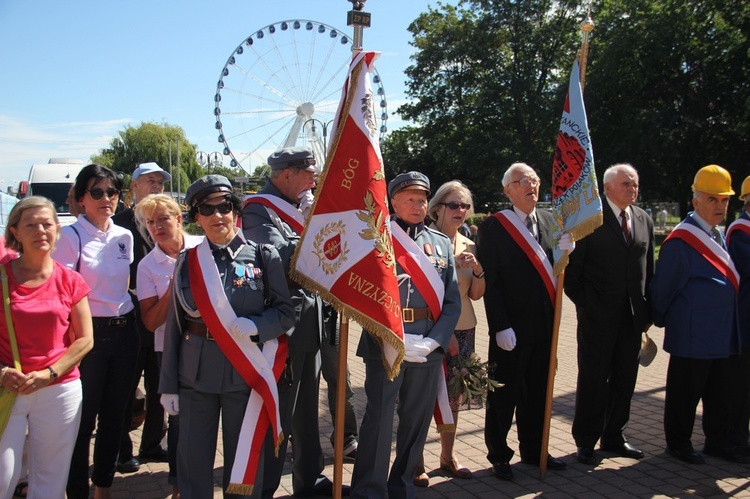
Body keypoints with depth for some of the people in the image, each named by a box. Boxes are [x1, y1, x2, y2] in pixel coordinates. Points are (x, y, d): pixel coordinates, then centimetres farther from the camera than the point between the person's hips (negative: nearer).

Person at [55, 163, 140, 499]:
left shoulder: (124, 237, 8)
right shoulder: (71, 237, -10)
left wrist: (126, 318, 15)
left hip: (124, 331, 6)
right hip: (89, 333, -6)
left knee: (115, 414, 14)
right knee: (84, 417, 2)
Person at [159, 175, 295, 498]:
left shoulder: (263, 257, -1)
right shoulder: (186, 262, 5)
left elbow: (285, 311, -2)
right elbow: (173, 326, 5)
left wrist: (255, 325, -22)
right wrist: (168, 385, 3)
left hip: (247, 373, -1)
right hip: (196, 375, 2)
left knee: (245, 460, 10)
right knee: (193, 462, 10)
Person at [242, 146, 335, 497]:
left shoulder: (301, 207, 14)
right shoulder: (260, 210, -10)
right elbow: (280, 258, -24)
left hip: (310, 317, 8)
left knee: (306, 406, 17)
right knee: (279, 409, -1)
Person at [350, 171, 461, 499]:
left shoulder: (441, 243, 11)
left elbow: (452, 300, 8)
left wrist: (432, 341, -6)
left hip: (429, 348, 4)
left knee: (417, 422, 13)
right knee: (379, 422, 0)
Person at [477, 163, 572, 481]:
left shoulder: (550, 221, 9)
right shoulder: (493, 227, -9)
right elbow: (489, 282, -11)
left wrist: (568, 249, -10)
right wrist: (501, 326, -16)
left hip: (544, 325, 6)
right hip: (511, 328, -5)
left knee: (538, 392, 16)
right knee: (504, 395, 6)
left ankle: (533, 450, 32)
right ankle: (498, 456, 21)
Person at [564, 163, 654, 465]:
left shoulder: (644, 220, 11)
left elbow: (648, 268, 13)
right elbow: (572, 267, -6)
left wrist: (647, 310, 9)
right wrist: (582, 303, -9)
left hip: (633, 315, 6)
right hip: (597, 315, -5)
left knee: (624, 380, 12)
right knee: (593, 380, 2)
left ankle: (613, 437, 26)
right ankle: (585, 442, 15)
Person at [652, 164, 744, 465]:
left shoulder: (718, 236, 12)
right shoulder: (681, 240, -16)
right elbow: (663, 286, -10)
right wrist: (661, 320, 0)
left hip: (724, 335, 8)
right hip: (692, 336, -8)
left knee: (722, 392, 17)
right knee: (685, 393, 5)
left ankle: (718, 441, 31)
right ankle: (679, 444, 20)